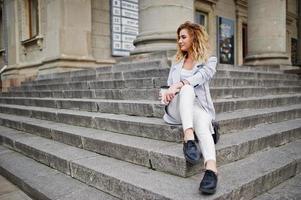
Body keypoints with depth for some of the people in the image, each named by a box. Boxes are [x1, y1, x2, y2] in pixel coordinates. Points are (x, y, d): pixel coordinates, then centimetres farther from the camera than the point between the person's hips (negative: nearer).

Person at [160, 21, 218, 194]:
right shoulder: (177, 62, 24)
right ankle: (189, 138, -50)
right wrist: (167, 93, -6)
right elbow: (169, 85, 19)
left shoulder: (209, 61, 10)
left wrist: (178, 85, -27)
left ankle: (211, 169, -59)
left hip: (199, 107, -2)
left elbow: (200, 77, -11)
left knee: (202, 122, -39)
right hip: (176, 109, 2)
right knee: (187, 89, -34)